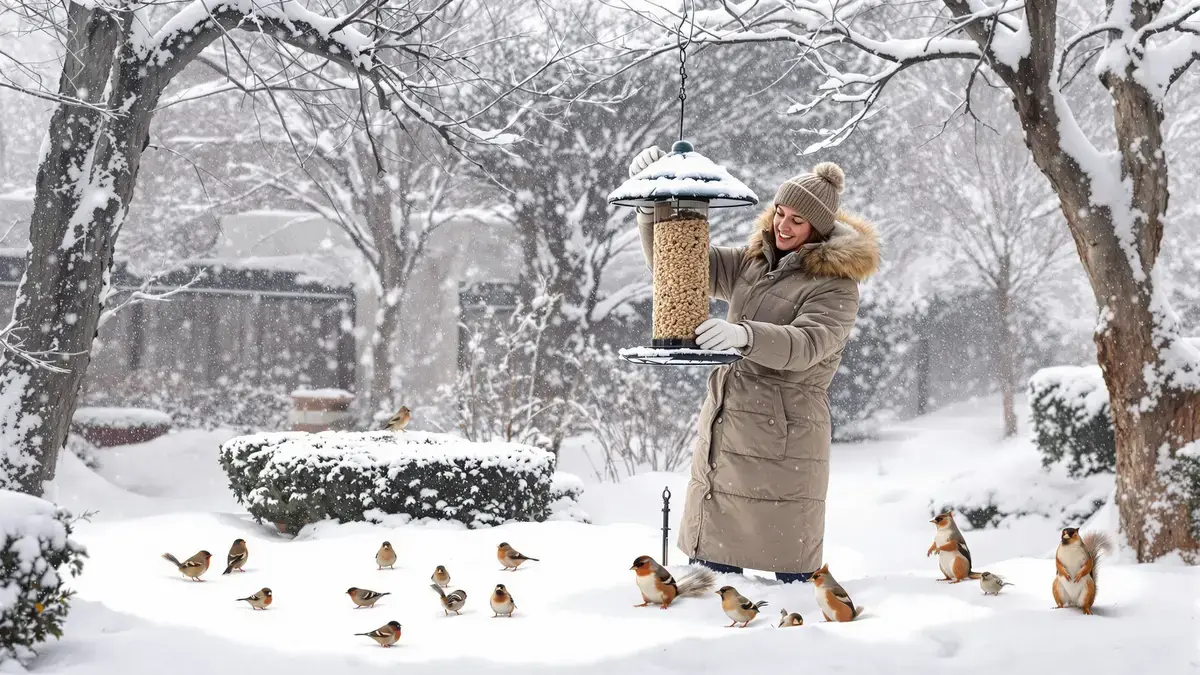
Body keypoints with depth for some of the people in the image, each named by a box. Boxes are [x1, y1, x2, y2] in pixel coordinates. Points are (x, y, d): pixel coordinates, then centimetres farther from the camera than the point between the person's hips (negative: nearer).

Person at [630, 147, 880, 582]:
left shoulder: (835, 285, -7)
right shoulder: (752, 264, 12)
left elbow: (804, 344, -24)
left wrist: (744, 335, -41)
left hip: (784, 444, -7)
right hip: (722, 434, 7)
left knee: (792, 572, -2)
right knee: (709, 568, 11)